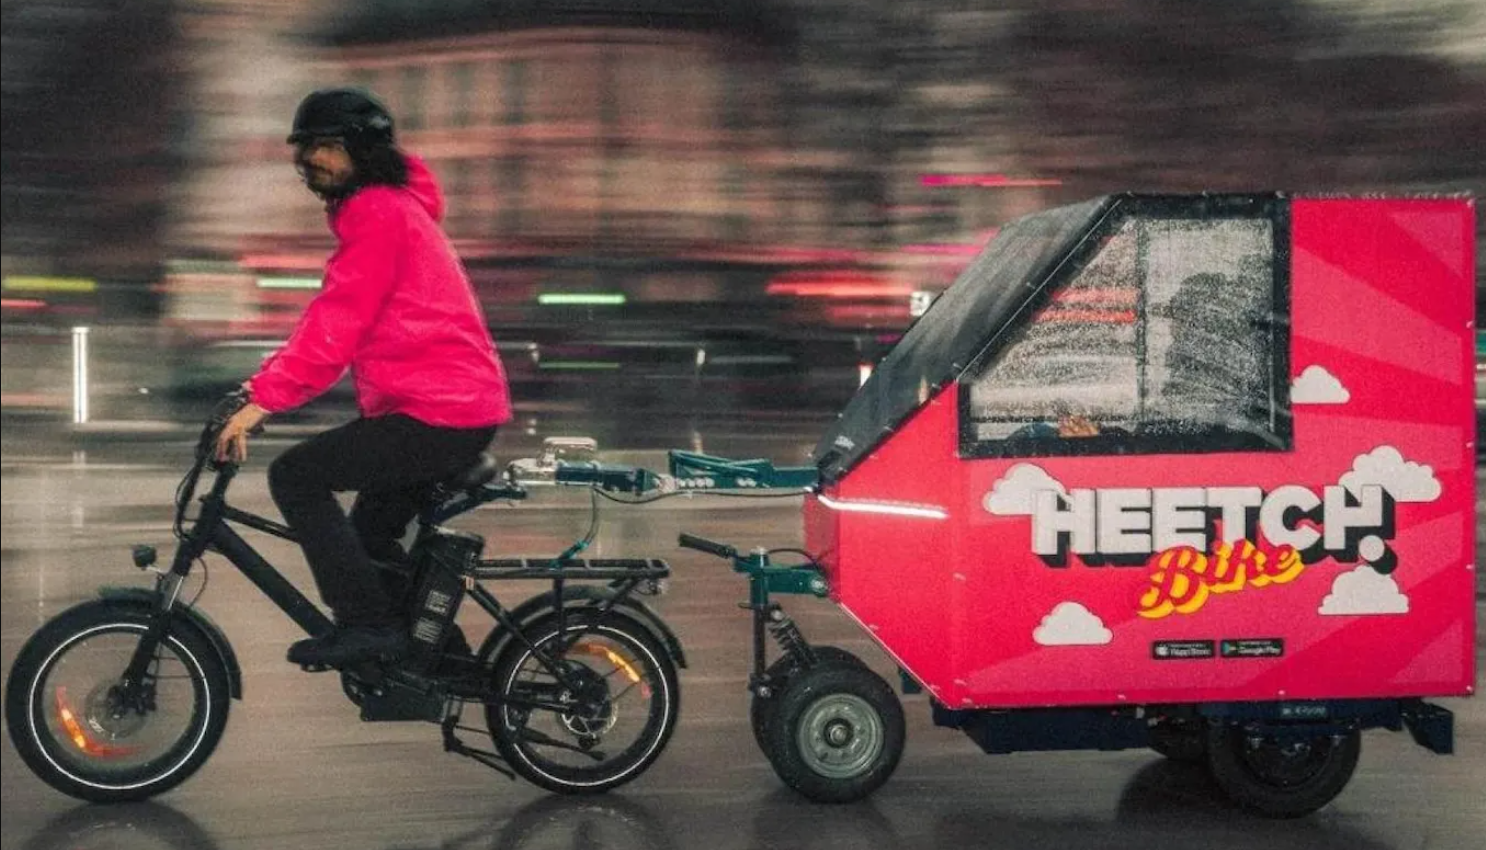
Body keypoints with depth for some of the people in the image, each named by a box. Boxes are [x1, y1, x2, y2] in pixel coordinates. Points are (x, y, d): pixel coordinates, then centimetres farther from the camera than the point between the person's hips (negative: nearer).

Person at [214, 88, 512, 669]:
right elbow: (336, 320, 20)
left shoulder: (378, 214, -13)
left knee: (296, 476, -11)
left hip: (438, 414, -11)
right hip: (468, 406, 11)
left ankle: (368, 624, -10)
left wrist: (261, 402, -21)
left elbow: (335, 326, -21)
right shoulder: (387, 207, 20)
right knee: (370, 534, 19)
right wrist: (267, 385, 11)